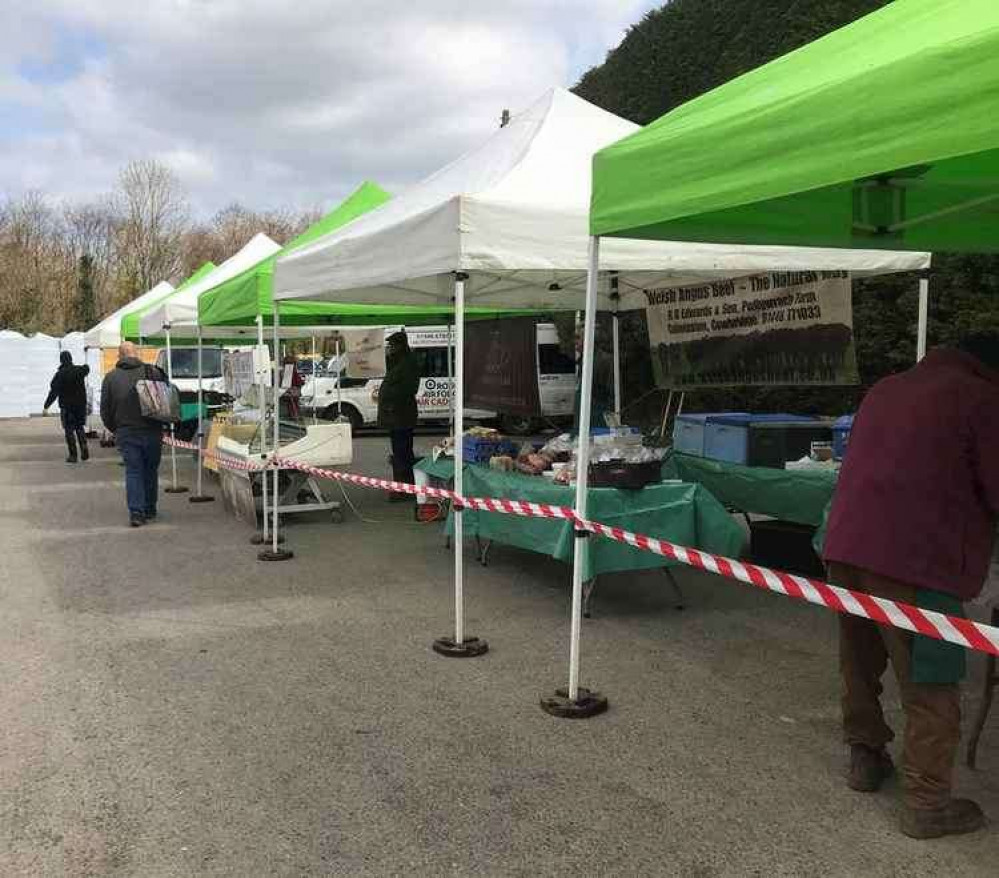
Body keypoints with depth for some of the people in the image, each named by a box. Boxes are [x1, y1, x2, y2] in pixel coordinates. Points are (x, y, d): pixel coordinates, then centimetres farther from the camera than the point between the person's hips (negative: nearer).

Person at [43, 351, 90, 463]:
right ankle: (84, 448, -2)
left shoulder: (60, 374, -12)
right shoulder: (79, 370, -1)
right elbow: (87, 369, 25)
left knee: (69, 430, 3)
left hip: (67, 406, -4)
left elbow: (53, 392, -13)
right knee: (80, 427, 16)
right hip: (81, 404, 4)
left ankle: (73, 455, 1)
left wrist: (46, 406, -9)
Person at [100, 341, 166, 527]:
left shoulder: (110, 377, 2)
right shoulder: (153, 372, -2)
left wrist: (114, 429, 17)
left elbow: (105, 410, 5)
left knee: (133, 472, 3)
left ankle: (136, 512, -7)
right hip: (152, 432, 0)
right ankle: (149, 510, 22)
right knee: (150, 470, 13)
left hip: (126, 433, 0)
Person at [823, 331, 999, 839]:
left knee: (860, 664, 21)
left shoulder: (885, 389, 19)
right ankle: (927, 804, 12)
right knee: (930, 688, 4)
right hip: (914, 560, -7)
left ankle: (864, 758, 34)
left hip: (847, 546, 7)